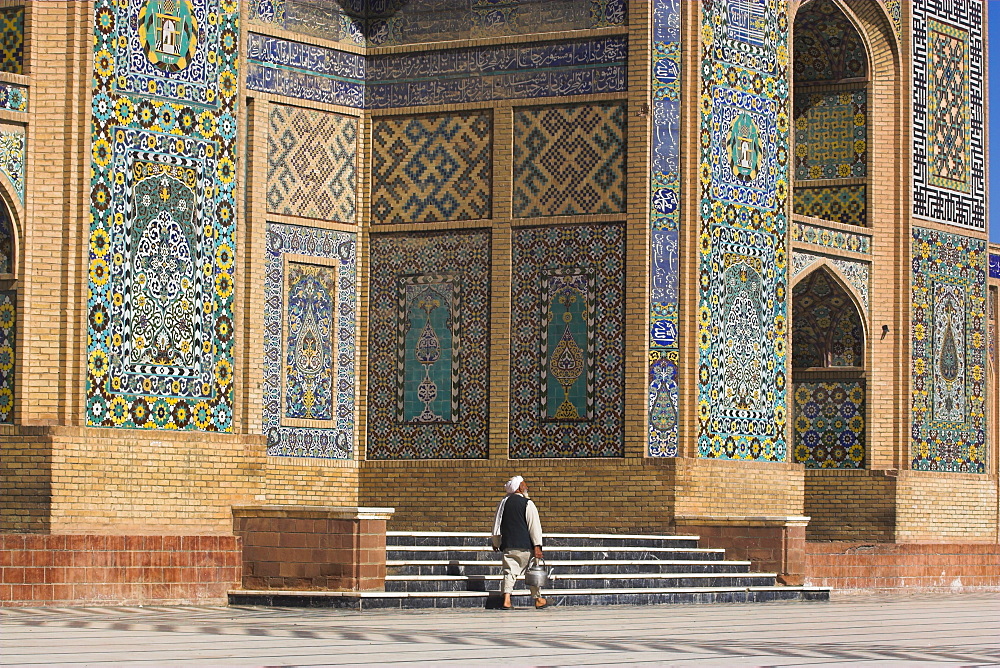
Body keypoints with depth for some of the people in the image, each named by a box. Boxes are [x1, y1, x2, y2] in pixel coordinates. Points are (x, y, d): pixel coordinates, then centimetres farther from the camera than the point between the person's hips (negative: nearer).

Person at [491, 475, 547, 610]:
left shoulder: (504, 502, 8)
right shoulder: (527, 504, -6)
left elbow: (497, 523, 15)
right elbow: (534, 526, -10)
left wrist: (496, 542, 25)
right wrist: (537, 546, -10)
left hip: (508, 545, 4)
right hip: (525, 546, -4)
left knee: (509, 571, 3)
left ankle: (506, 600, -11)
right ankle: (538, 600, 16)